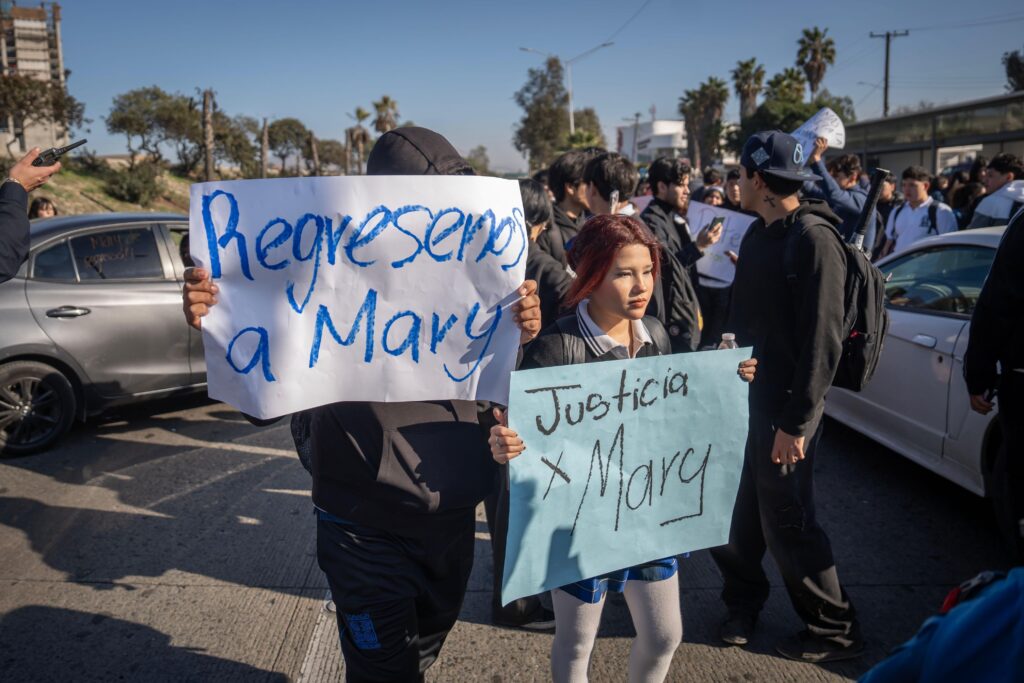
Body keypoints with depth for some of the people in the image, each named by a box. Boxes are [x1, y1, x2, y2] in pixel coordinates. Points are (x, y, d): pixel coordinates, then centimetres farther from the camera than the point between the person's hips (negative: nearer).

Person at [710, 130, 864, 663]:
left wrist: (795, 422, -20)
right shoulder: (758, 234, 9)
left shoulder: (814, 240, -17)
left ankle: (835, 630, 23)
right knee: (736, 507, 15)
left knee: (785, 519, 3)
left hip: (784, 403, -7)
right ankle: (743, 599, 37)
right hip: (744, 392, 7)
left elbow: (822, 344, -20)